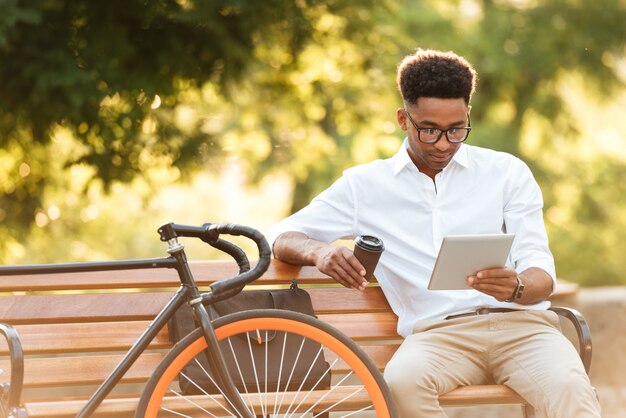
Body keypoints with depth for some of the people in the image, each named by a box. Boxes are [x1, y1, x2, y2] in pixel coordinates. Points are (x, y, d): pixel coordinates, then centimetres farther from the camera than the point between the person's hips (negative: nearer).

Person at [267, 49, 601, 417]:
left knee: (569, 388, -36)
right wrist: (319, 251, -11)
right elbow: (282, 237, 15)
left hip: (519, 322, 0)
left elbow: (542, 276, 8)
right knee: (402, 383, -37)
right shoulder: (366, 185, 17)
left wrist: (517, 287, -20)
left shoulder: (507, 172, 15)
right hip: (438, 332, 0)